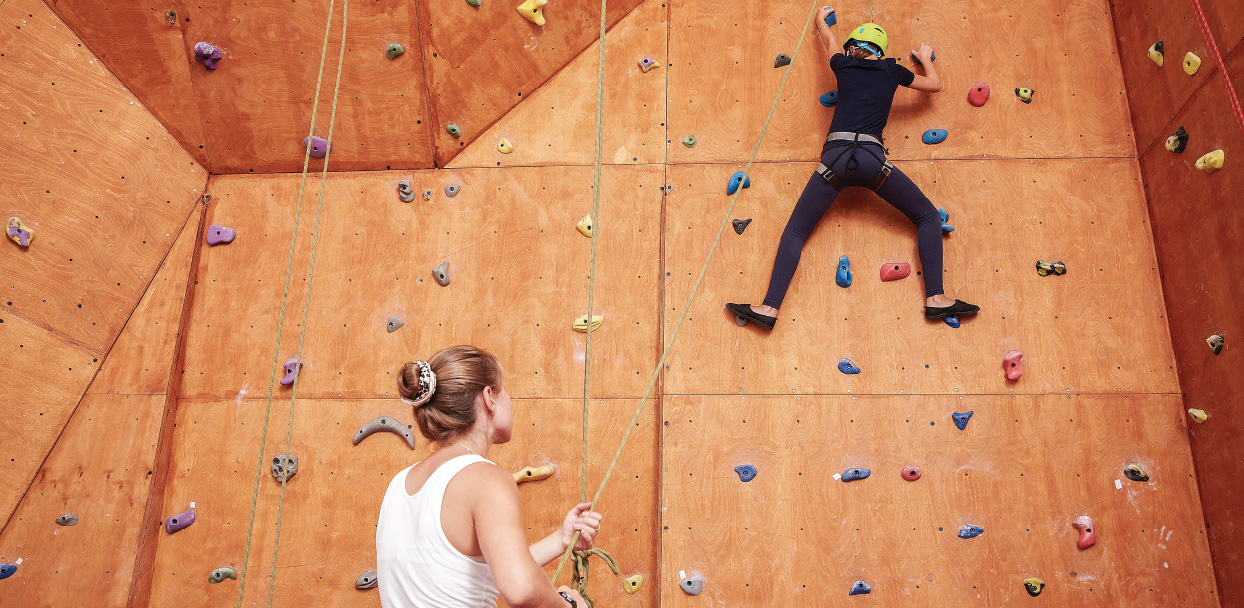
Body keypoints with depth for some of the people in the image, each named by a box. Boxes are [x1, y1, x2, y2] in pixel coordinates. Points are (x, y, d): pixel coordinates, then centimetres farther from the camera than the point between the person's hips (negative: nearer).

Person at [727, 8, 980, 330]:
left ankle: (769, 308, -7)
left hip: (835, 157, 1)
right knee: (929, 218, 13)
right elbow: (935, 85, 33)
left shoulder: (843, 65, 19)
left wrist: (821, 19, 64)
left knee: (795, 231, 6)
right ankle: (936, 298, 0)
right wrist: (925, 58, 53)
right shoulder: (892, 70, 16)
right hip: (871, 159, -1)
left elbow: (830, 40, 43)